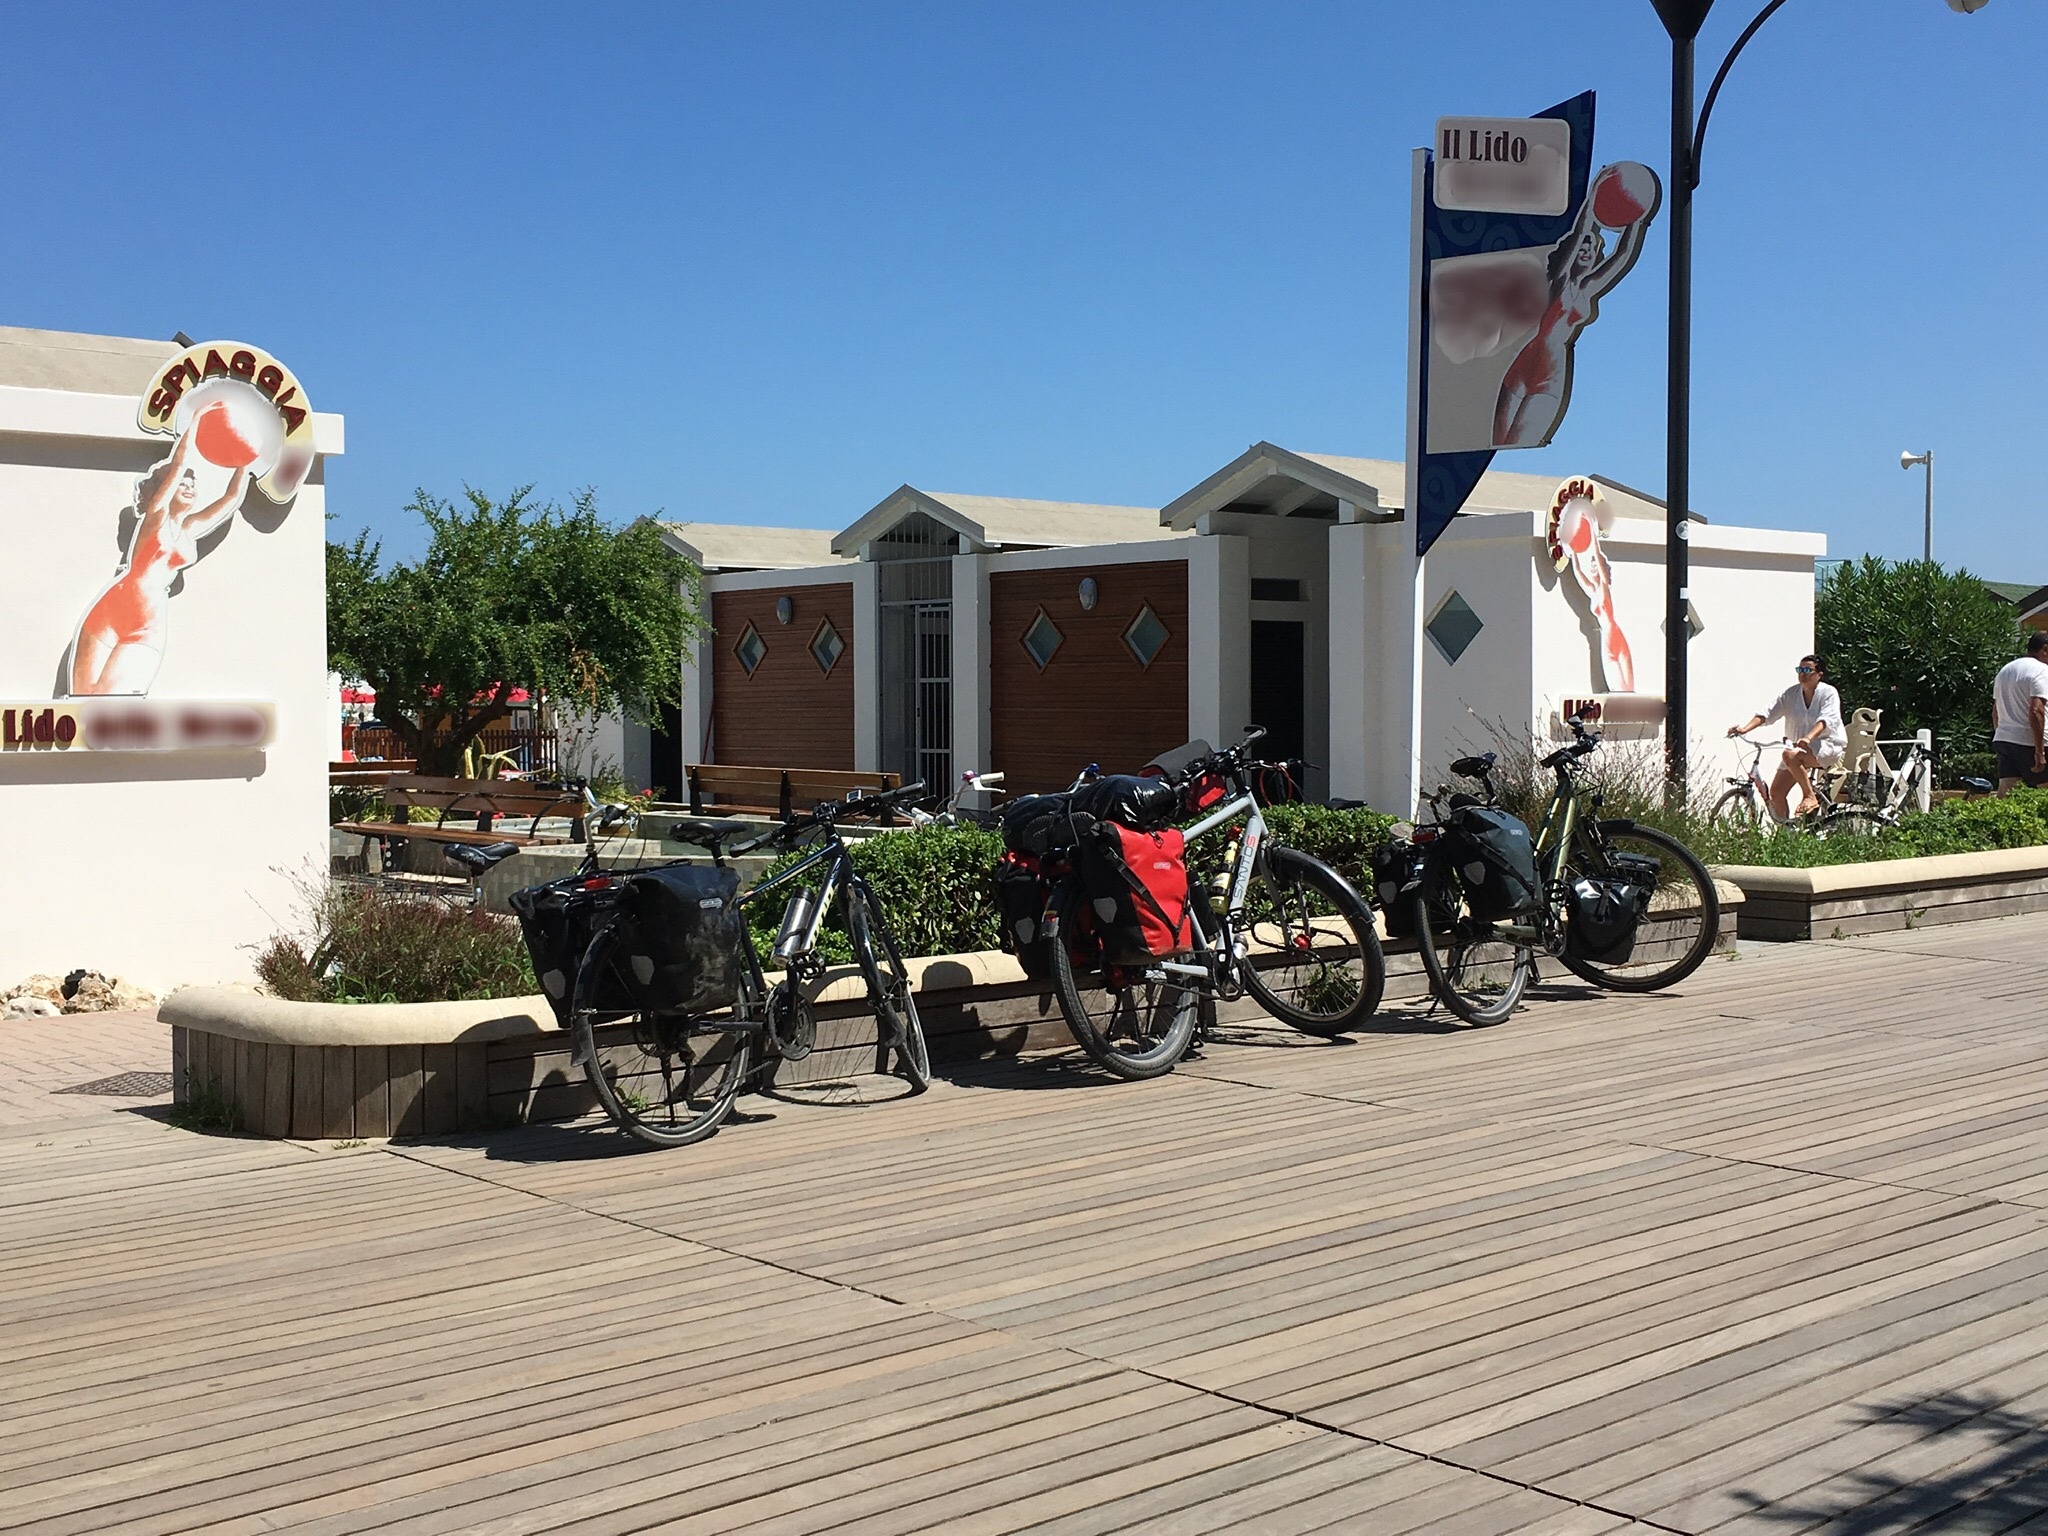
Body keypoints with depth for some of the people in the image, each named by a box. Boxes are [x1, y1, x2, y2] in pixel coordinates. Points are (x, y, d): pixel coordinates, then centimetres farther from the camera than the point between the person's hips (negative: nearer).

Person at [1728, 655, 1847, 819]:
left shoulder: (1828, 693, -10)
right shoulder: (1791, 694, 3)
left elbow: (1826, 720, -27)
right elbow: (1769, 713, -5)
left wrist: (1808, 738, -46)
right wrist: (1746, 729, -22)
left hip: (1828, 745, -6)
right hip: (1799, 749, 6)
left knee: (1790, 755, -36)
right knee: (1776, 792, -4)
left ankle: (1811, 796, -22)